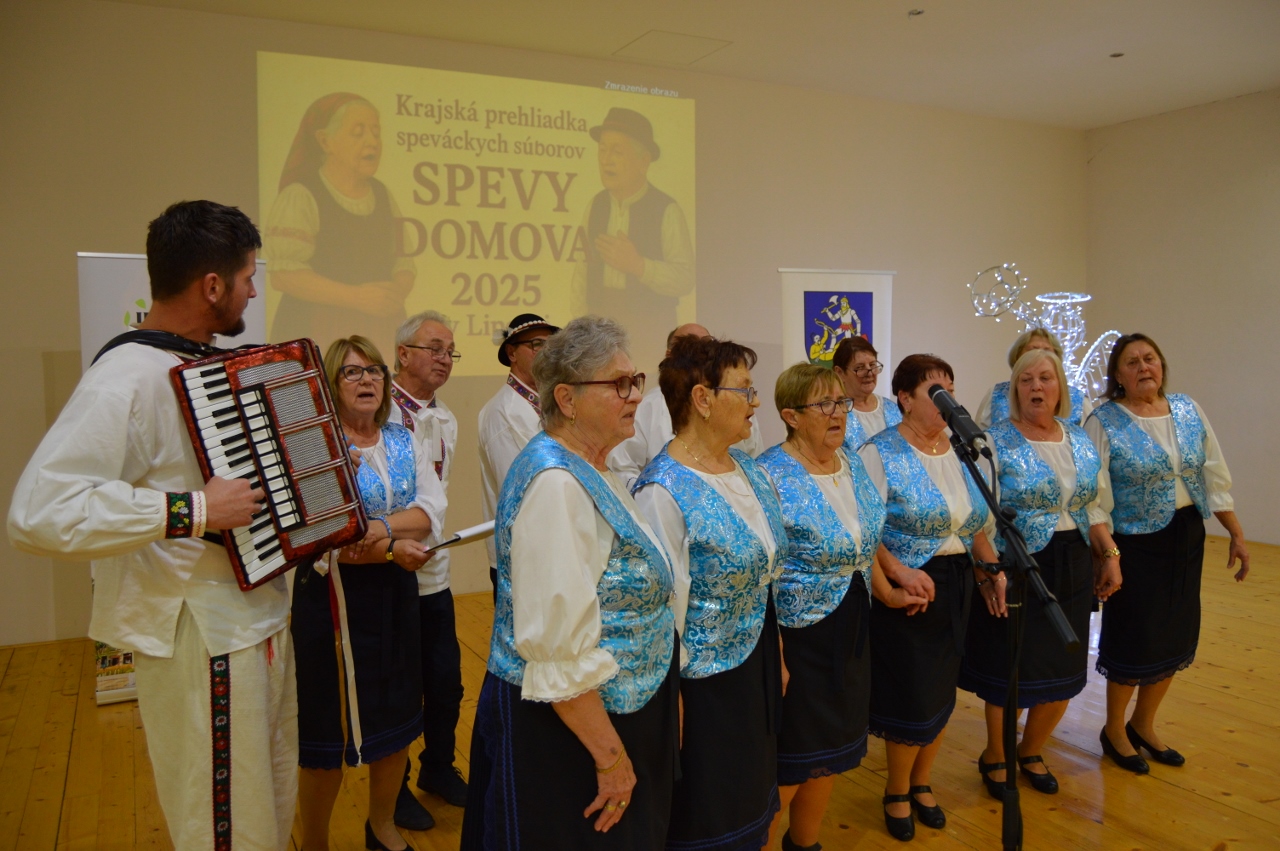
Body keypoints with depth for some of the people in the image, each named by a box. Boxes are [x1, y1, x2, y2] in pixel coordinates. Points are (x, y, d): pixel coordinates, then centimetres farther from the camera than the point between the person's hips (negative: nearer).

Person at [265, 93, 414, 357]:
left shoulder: (383, 196, 15)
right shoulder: (299, 197, -5)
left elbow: (403, 264, 14)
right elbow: (283, 273, -14)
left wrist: (397, 291, -9)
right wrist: (354, 296, -22)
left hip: (379, 335, 5)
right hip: (315, 334, -5)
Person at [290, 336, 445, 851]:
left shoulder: (402, 440, 5)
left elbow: (431, 511, -6)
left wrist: (379, 527, -22)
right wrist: (394, 548, -19)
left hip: (395, 593, 6)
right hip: (333, 597, -5)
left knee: (397, 716, 16)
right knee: (330, 727, 7)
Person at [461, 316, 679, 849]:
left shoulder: (591, 471, 6)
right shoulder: (553, 482, -24)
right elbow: (560, 652, -27)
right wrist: (610, 755, -20)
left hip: (616, 708, 9)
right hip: (563, 727, -9)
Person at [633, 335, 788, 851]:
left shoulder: (749, 470, 3)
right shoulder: (663, 492, -22)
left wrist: (777, 660, 15)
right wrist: (672, 708, -17)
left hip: (757, 665, 8)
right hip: (705, 683, -7)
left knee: (751, 805, 22)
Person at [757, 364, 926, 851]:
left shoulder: (852, 466, 5)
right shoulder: (770, 477, -19)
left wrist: (886, 592, 15)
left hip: (849, 635, 7)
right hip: (797, 639, -7)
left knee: (831, 753, 19)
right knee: (788, 761, 4)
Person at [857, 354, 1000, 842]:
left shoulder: (958, 450, 7)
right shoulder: (880, 453, -13)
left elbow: (974, 522, 14)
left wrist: (994, 569, 2)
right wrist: (899, 571, -29)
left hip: (957, 587, 6)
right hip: (906, 590, -6)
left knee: (942, 692, 15)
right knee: (911, 698, 2)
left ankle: (921, 784, 37)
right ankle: (897, 793, 27)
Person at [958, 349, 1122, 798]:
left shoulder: (1080, 440, 8)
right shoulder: (995, 442, -10)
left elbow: (1092, 507, 15)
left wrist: (1110, 555, 8)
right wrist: (988, 572, -19)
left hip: (1072, 570, 6)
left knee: (1063, 673, 13)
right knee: (1009, 674, 4)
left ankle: (1031, 752, 37)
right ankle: (994, 757, 28)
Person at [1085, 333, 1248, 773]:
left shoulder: (1187, 410, 5)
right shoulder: (1104, 422, -12)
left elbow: (1215, 476, 9)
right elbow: (1095, 497, -14)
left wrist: (1236, 534, 8)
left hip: (1186, 539, 6)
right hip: (1134, 543, -6)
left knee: (1175, 636, 13)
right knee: (1133, 638, 2)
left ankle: (1144, 725, 33)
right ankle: (1114, 731, 24)